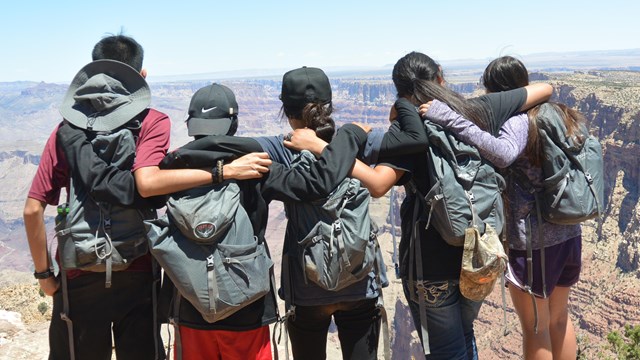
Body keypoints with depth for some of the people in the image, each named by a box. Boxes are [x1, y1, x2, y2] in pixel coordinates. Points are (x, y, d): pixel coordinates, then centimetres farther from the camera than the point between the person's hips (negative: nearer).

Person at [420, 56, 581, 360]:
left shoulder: (519, 120, -18)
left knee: (535, 328, 10)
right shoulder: (558, 115, 6)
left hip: (532, 244, -7)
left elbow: (503, 154, -38)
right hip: (569, 236, 8)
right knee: (559, 319, 24)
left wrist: (451, 119, -38)